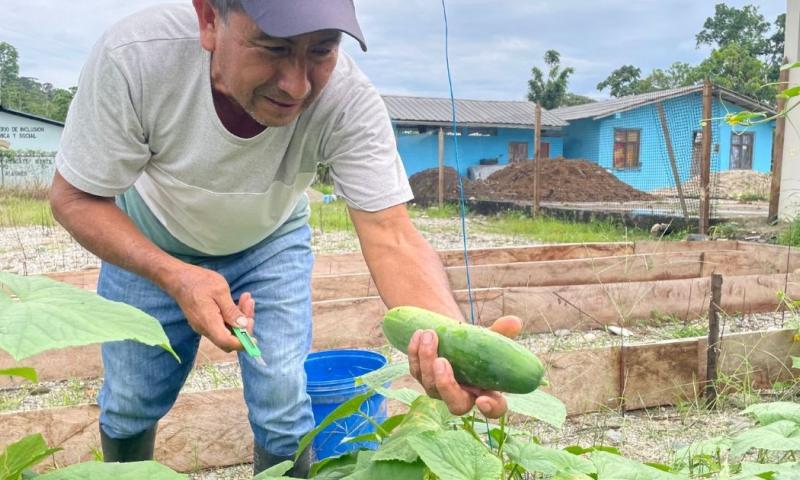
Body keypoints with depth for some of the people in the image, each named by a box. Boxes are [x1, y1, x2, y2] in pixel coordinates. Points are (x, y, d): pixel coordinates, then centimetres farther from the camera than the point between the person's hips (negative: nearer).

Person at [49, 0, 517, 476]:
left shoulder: (350, 100, -34)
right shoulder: (133, 57, -35)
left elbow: (391, 236, -37)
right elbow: (76, 198, -24)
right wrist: (176, 277, -40)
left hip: (271, 243, 0)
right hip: (148, 244, 1)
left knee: (284, 410, -4)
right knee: (129, 402, 10)